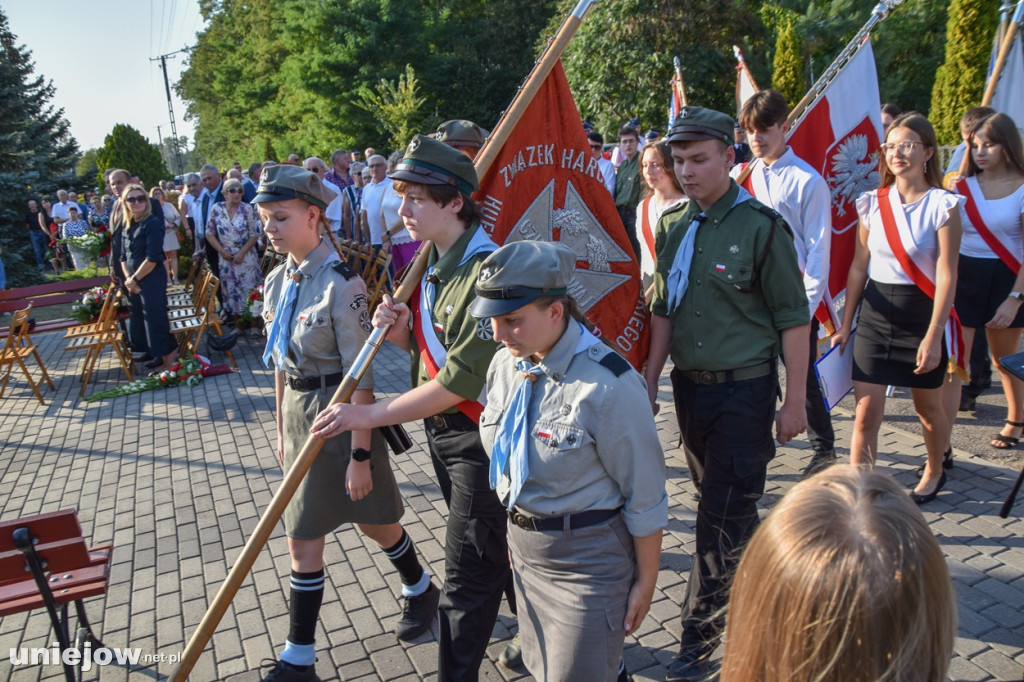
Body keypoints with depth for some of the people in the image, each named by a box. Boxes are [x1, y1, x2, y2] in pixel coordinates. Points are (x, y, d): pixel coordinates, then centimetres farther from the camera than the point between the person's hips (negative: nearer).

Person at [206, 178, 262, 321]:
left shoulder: (247, 209, -5)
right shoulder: (217, 209, 1)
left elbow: (255, 234, -6)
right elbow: (210, 233, 5)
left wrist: (242, 253, -11)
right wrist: (222, 251, -5)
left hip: (246, 257, -2)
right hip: (226, 258, 2)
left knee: (248, 289, -1)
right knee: (230, 290, 7)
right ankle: (235, 319, 18)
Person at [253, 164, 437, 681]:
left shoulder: (340, 282, -20)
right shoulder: (279, 281, 4)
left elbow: (360, 378, -20)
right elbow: (281, 362, 12)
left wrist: (360, 455, -19)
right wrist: (283, 430, 15)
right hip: (300, 415, 7)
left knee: (373, 521, 15)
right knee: (302, 540, 12)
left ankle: (420, 589, 46)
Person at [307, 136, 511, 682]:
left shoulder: (487, 271, -26)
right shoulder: (430, 260, 3)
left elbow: (460, 380, -28)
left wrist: (371, 415, -24)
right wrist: (400, 331, -10)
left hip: (480, 436, -9)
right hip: (439, 426, 9)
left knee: (467, 574, 3)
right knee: (493, 551, 26)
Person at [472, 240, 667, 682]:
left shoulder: (608, 386, -26)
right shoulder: (504, 365, -5)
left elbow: (645, 497, -16)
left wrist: (646, 581, -8)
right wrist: (517, 533, 15)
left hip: (587, 560, -7)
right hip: (523, 548, 7)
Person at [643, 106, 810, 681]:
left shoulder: (761, 226, -12)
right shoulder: (675, 229, 6)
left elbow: (793, 318, -10)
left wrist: (795, 400, -10)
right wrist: (651, 378, 10)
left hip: (744, 388, -6)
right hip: (690, 384, 6)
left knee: (723, 512, 0)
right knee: (719, 498, 19)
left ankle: (701, 632, 16)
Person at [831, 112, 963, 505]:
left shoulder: (943, 205, -7)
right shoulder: (873, 203, 3)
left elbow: (946, 277, -11)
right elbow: (858, 267, 7)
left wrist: (932, 337, -17)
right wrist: (845, 325, 7)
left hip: (921, 314, -2)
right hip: (875, 314, 3)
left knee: (928, 406, 16)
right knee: (865, 412, -2)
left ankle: (935, 469, 44)